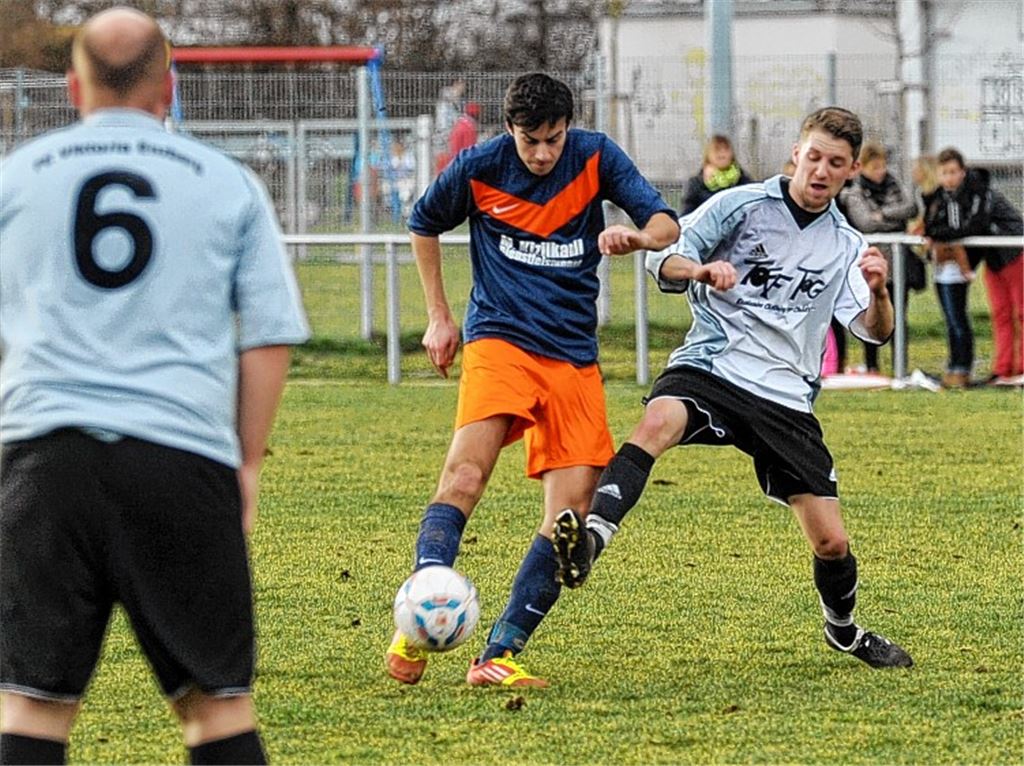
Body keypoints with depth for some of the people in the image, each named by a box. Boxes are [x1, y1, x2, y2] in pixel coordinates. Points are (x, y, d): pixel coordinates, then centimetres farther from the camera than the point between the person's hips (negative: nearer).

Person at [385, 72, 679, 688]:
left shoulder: (596, 157, 0)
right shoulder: (479, 168, -3)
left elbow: (667, 225, -6)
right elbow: (424, 226, 16)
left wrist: (636, 236, -29)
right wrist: (438, 318, 13)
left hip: (574, 358, 3)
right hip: (500, 340, -3)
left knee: (571, 514, -6)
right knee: (465, 476, -26)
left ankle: (499, 656, -1)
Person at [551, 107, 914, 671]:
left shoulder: (846, 246, 13)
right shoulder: (740, 205, 3)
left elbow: (874, 332, 4)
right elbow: (664, 261, 0)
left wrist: (878, 292, -18)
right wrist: (701, 269, -22)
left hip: (786, 397, 3)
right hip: (710, 367, -3)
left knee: (831, 541, 0)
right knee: (659, 421, -39)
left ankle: (844, 630, 32)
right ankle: (589, 541, -55)